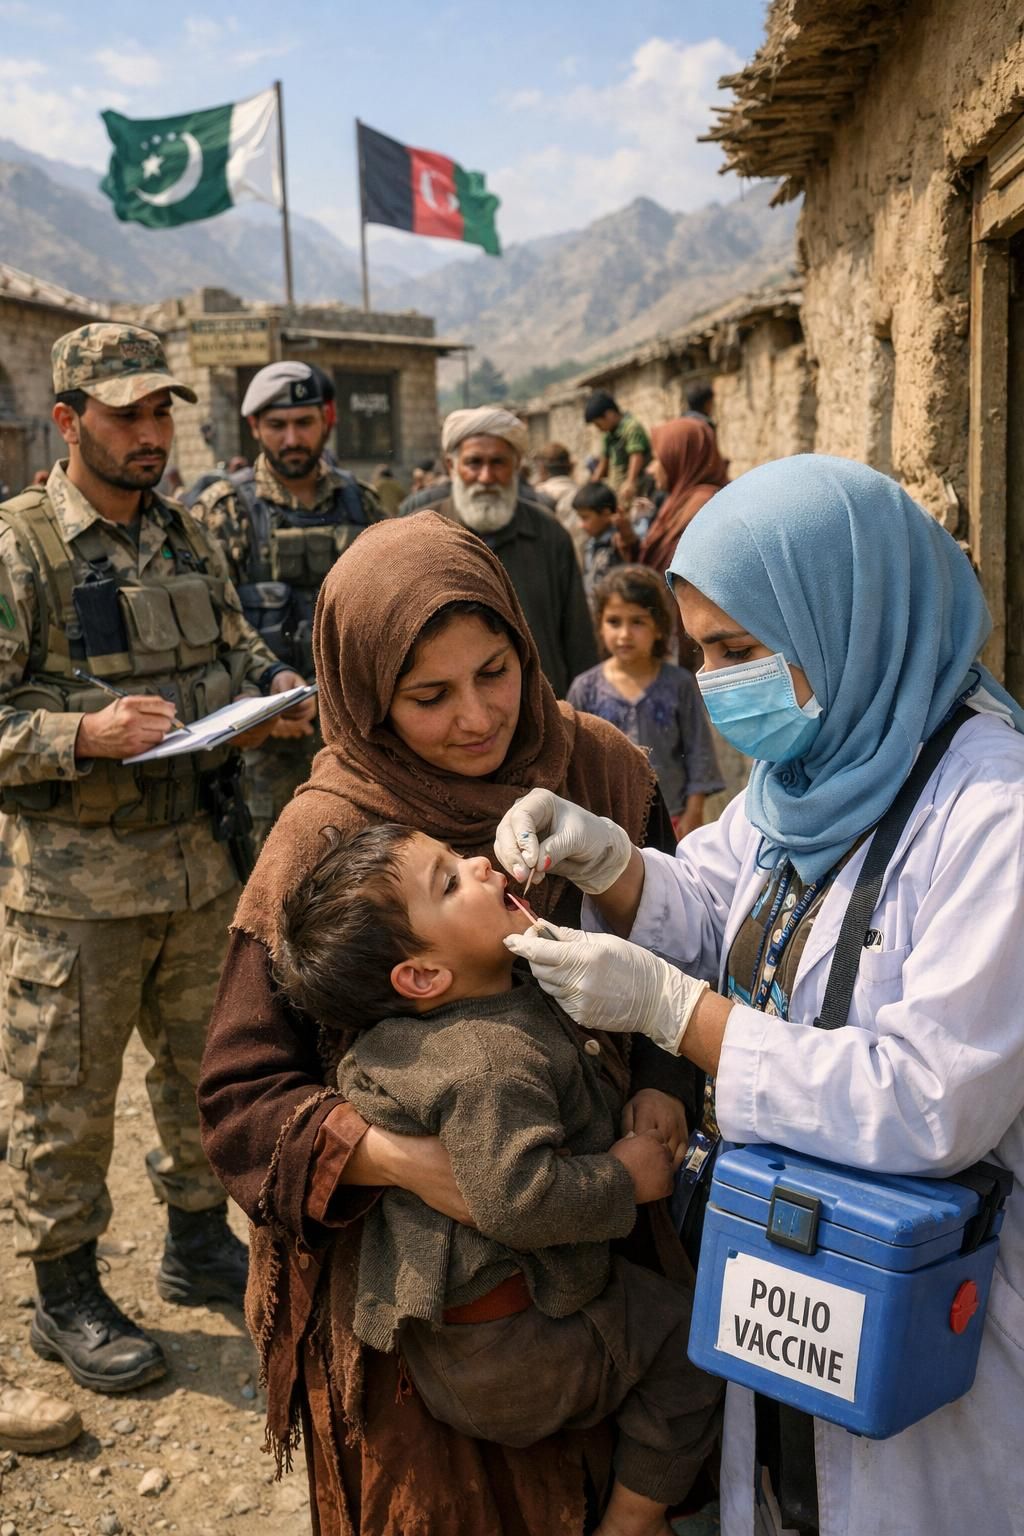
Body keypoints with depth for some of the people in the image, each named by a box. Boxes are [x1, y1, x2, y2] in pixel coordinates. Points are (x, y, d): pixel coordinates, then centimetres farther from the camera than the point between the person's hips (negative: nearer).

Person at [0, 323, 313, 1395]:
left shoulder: (189, 541, 9)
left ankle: (198, 1242, 38)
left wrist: (273, 687, -2)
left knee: (207, 1062, 17)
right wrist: (89, 731, -28)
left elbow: (236, 648, 20)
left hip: (199, 856, 6)